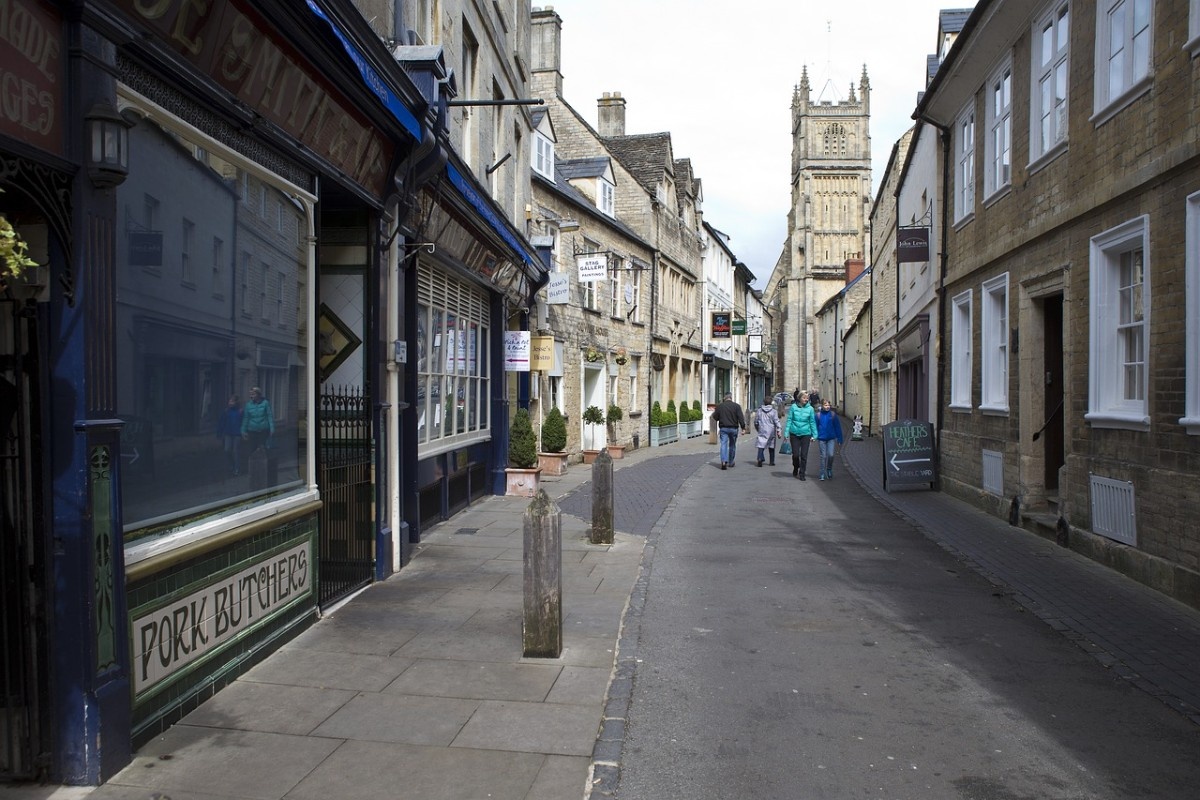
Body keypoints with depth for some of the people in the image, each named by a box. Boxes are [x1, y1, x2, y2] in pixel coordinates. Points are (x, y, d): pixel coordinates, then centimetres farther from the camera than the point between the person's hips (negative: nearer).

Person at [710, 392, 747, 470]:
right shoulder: (736, 406, -3)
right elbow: (741, 418, -10)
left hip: (723, 428, 0)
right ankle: (730, 462, 25)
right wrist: (743, 427, -10)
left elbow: (715, 417, 6)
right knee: (732, 445, 15)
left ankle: (724, 461, -25)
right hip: (733, 428, 0)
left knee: (724, 444, -5)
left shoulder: (719, 406, 1)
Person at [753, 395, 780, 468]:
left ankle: (760, 458, -28)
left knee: (761, 445, -4)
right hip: (771, 431, 0)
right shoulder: (773, 411, -4)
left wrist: (757, 429, 21)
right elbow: (776, 421, -8)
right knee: (771, 446, 13)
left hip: (762, 431, 0)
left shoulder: (759, 410, 0)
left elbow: (756, 421, 6)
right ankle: (772, 462, 18)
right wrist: (778, 430, -6)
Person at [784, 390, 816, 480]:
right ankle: (795, 469, 30)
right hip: (794, 434, 0)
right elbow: (789, 420, 2)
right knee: (795, 454, 3)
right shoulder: (793, 407, -2)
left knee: (804, 455, 1)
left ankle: (802, 474, 12)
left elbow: (812, 422, 4)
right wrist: (787, 433, -1)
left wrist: (814, 435, 0)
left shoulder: (810, 408, 0)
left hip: (806, 434, 0)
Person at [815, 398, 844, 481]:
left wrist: (839, 439, 2)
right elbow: (815, 426, 3)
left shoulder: (833, 414, -1)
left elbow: (837, 427, 2)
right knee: (823, 456, 4)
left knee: (831, 455, -7)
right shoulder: (818, 415, -2)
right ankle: (822, 474, 13)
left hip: (831, 438, 0)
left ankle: (829, 469, 19)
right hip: (821, 438, 0)